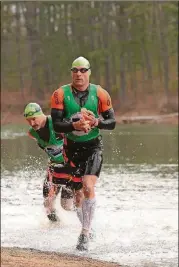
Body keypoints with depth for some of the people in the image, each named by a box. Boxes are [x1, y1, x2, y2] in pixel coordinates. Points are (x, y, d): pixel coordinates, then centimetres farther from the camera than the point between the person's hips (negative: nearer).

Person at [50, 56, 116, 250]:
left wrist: (98, 123, -23)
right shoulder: (61, 94, -7)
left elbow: (112, 123, -1)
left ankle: (85, 235, -18)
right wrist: (75, 125, -31)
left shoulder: (100, 94, -6)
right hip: (72, 146, 2)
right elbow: (56, 125, -12)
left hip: (93, 146, -2)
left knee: (88, 187, -18)